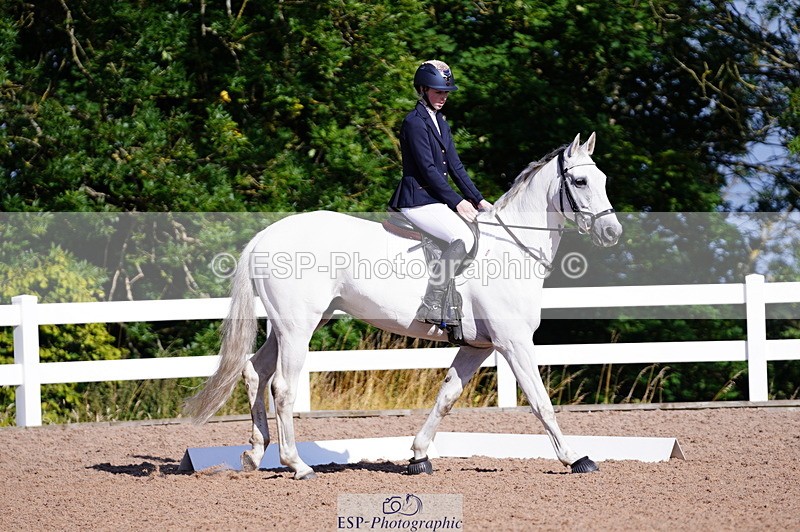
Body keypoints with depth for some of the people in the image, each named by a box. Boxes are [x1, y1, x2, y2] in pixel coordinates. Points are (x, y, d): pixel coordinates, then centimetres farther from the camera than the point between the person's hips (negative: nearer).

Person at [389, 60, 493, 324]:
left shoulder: (440, 123, 18)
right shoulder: (415, 122, -11)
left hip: (437, 198, 10)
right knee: (463, 238, -27)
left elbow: (454, 165, 17)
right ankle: (430, 305, -30)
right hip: (418, 200, -10)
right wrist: (457, 202, -16)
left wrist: (478, 200, 8)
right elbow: (427, 169, -16)